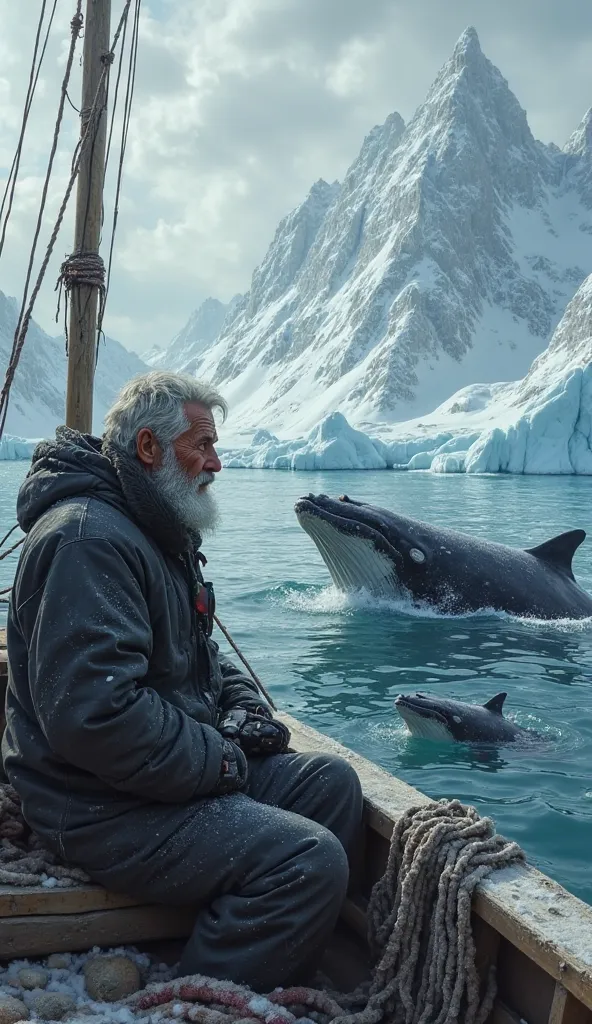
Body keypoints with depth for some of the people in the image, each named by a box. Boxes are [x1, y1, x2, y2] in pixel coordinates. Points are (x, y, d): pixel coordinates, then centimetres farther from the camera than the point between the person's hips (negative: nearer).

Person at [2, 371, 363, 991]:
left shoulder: (157, 531, 15)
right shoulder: (88, 538, -21)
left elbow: (198, 654, 26)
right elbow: (93, 713, -31)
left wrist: (242, 706, 4)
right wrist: (219, 760, -19)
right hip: (103, 807, -11)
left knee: (333, 782, 5)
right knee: (312, 862, -21)